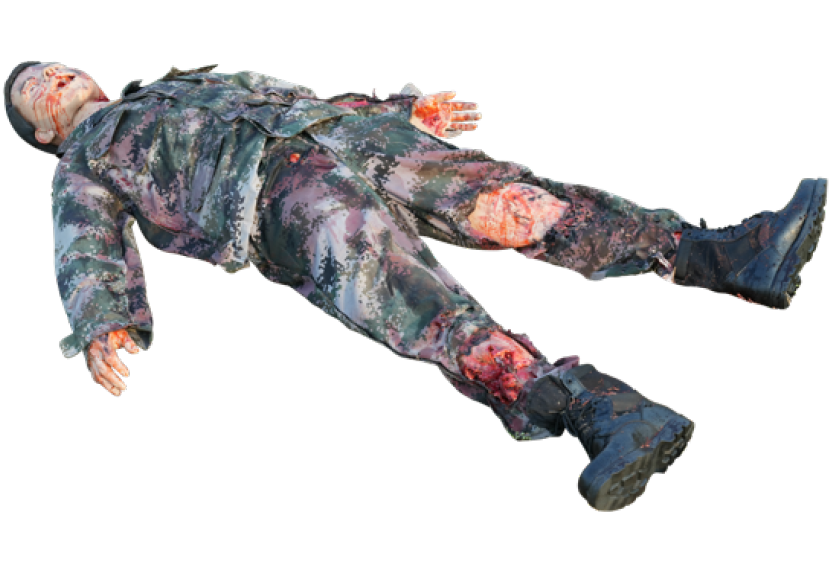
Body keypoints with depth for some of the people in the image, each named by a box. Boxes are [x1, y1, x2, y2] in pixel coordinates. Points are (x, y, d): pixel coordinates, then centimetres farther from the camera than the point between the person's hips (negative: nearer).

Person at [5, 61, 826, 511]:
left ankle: (727, 254, -32)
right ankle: (597, 410, -58)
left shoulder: (190, 85, 41)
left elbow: (293, 97, 40)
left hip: (347, 132, 6)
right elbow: (88, 251, 5)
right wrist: (105, 324, -18)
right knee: (368, 263, -37)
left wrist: (404, 109, 32)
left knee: (498, 194, -18)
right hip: (271, 190, -6)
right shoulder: (83, 164, 23)